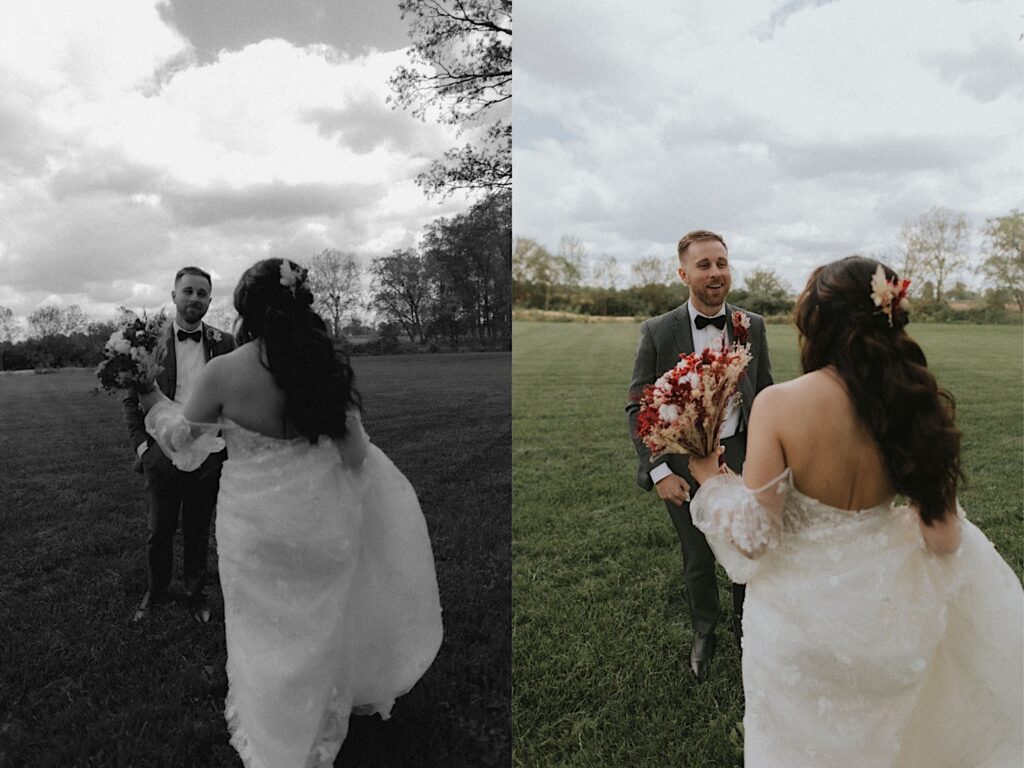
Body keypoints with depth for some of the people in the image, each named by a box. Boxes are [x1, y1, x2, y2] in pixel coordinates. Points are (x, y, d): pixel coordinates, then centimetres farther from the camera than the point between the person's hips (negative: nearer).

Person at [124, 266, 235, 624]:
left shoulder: (224, 343, -1)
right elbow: (131, 399, 2)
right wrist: (141, 445, -7)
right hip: (162, 454, 0)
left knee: (198, 532, 16)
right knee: (159, 531, 15)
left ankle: (195, 593, 36)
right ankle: (155, 593, 38)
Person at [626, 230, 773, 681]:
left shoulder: (753, 326, -1)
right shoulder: (658, 332, -10)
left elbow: (765, 395, 8)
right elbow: (637, 408, -8)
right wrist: (659, 471, -14)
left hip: (740, 457, 2)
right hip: (683, 465, -2)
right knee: (698, 562, 15)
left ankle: (746, 624, 47)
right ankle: (704, 634, 42)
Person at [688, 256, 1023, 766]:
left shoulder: (779, 404, -23)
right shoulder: (914, 402, -12)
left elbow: (753, 538, -19)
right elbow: (943, 539, -6)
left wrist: (707, 475, -4)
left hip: (801, 613, -2)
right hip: (883, 608, 2)